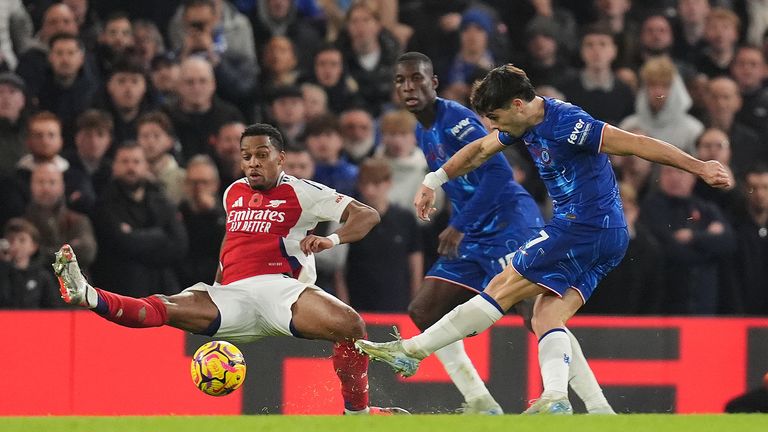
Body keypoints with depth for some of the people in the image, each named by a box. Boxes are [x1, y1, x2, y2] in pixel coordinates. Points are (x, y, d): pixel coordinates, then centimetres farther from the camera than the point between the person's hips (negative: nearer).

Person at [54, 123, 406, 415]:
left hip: (281, 288, -4)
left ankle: (357, 412, -15)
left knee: (350, 324, -30)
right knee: (166, 307, -21)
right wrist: (216, 286, 35)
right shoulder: (234, 193, 22)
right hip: (233, 297, 4)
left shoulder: (300, 193, 6)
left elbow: (368, 215, 2)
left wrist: (333, 239, -16)